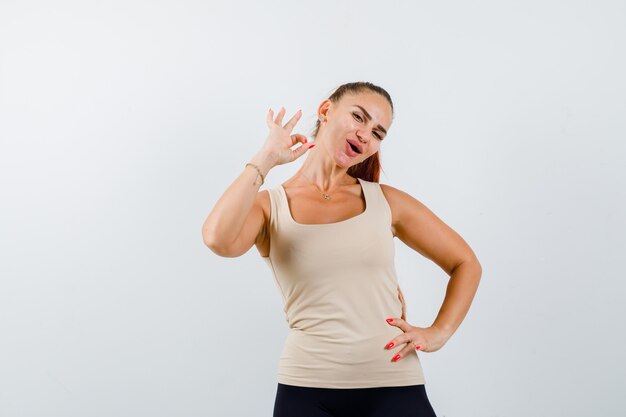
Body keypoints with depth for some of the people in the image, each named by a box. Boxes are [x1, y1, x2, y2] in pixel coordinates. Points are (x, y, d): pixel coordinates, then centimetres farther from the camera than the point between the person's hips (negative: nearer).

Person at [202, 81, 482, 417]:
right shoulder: (270, 205, 0)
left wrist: (439, 333, 0)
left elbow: (466, 264, 14)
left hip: (394, 387, 1)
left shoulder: (387, 201, 5)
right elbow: (219, 240, -23)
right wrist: (265, 159, -13)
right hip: (306, 390, -1)